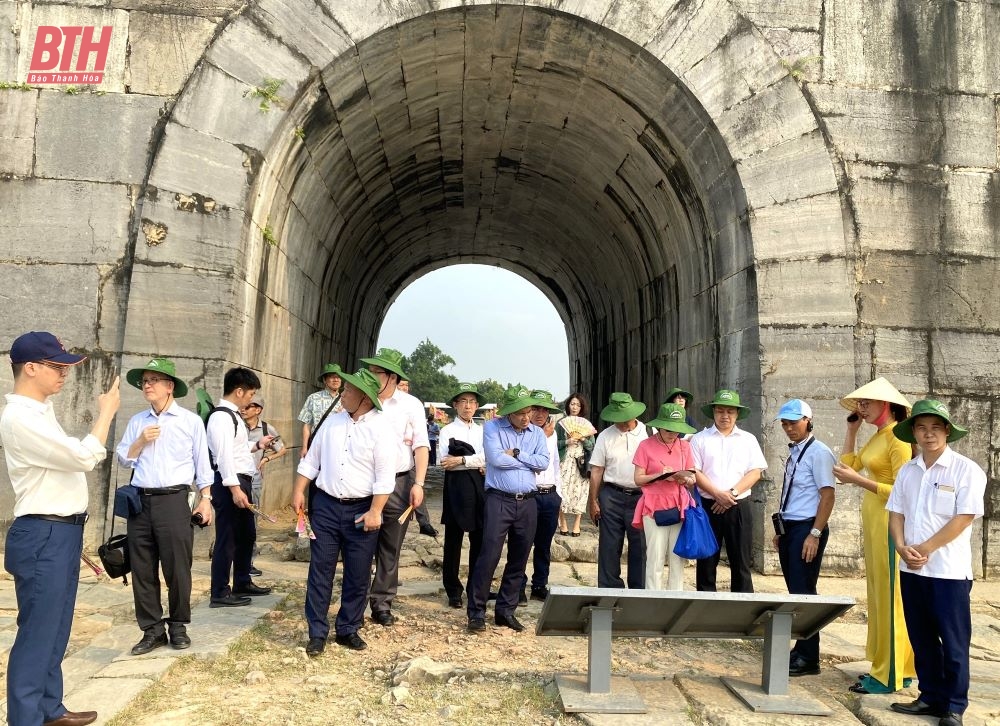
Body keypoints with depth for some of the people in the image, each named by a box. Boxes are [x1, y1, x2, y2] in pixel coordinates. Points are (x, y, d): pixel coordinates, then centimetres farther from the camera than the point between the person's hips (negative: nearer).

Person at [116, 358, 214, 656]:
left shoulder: (190, 421, 2)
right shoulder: (137, 421, 12)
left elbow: (202, 463, 3)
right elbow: (124, 460, 13)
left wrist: (205, 499, -2)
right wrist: (140, 441, -4)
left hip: (174, 500, -4)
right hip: (141, 501, 4)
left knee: (177, 568, 0)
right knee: (142, 570, 6)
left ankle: (178, 626, 16)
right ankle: (152, 629, 17)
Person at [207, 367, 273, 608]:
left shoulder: (232, 415, 16)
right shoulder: (221, 416, -16)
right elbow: (224, 455, -22)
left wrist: (257, 445, 25)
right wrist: (235, 488, -25)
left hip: (241, 481, 11)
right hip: (230, 483, -11)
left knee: (246, 534, 19)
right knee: (227, 538, -3)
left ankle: (242, 583, 33)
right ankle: (220, 594, 5)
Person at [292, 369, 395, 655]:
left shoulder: (381, 428, -10)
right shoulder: (333, 421, 6)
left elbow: (385, 476, -13)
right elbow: (311, 459, 12)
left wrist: (375, 511, -16)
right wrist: (298, 492, 7)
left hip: (361, 510, -3)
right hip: (325, 505, 4)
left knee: (358, 575, 7)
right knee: (320, 570, 5)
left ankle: (348, 629, 23)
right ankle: (317, 633, 15)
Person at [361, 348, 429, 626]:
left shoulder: (411, 405, 0)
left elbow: (421, 446, 0)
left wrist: (418, 484, -8)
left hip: (399, 483, 0)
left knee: (390, 548, 9)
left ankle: (382, 603, 21)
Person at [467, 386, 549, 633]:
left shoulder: (537, 433, 10)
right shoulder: (493, 427, -1)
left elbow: (544, 463, -3)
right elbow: (496, 458, -15)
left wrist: (515, 454, -10)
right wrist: (528, 460, -6)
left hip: (527, 502, 4)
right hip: (499, 500, -4)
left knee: (519, 560, 9)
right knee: (489, 556, -9)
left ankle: (505, 610, 21)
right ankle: (476, 612, 2)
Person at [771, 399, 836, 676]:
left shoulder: (818, 452, -12)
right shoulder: (793, 452, 13)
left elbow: (828, 496, -17)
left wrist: (815, 534, -20)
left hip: (806, 529, -8)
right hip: (788, 528, 8)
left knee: (803, 591, -3)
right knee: (795, 590, 14)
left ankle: (808, 658, 8)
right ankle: (801, 650, 25)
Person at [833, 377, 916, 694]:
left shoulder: (899, 437, -15)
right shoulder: (877, 437, 13)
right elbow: (849, 465, 17)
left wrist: (857, 480, -19)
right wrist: (851, 428, 15)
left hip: (889, 524, -9)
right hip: (873, 523, 9)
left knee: (890, 598, -2)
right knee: (879, 597, 13)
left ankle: (889, 676, 7)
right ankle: (887, 667, 22)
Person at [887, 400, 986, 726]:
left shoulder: (966, 470, -8)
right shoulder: (907, 471, 9)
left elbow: (964, 518, -14)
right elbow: (895, 513, 9)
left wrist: (925, 549, -14)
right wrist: (902, 548, -8)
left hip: (949, 572, -5)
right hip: (911, 570, 5)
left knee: (953, 643, 4)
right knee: (922, 640, 14)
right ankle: (930, 697, 26)